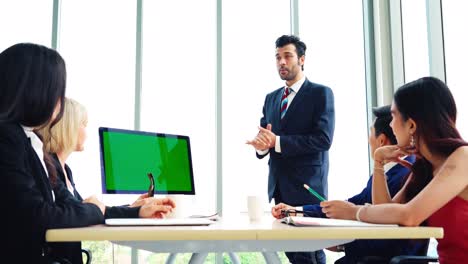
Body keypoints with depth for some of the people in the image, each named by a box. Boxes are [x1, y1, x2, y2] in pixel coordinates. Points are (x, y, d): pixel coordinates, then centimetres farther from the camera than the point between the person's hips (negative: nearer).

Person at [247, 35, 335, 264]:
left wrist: (277, 142, -19)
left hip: (307, 185, -6)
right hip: (279, 187, 6)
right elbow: (263, 137, 14)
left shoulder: (320, 93, -3)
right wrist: (261, 144, -11)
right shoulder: (271, 98, 17)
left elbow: (323, 139, -14)